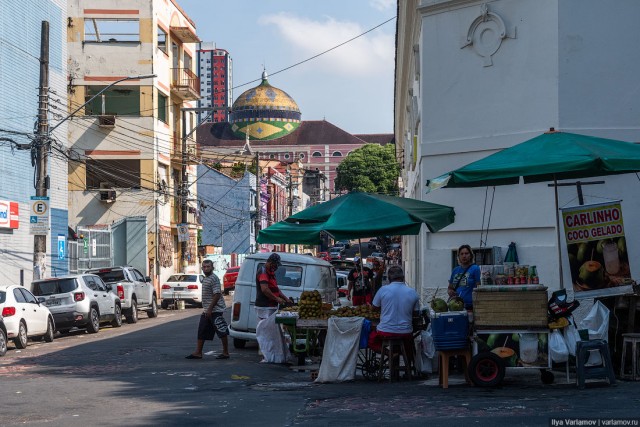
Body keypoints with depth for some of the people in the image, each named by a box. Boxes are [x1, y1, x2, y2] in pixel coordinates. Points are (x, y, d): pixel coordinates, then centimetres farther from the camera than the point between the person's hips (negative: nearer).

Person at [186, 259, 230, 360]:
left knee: (222, 332, -2)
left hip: (215, 310, -10)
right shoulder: (206, 279, 16)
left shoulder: (214, 279, -14)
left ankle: (225, 353, 3)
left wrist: (210, 309, -23)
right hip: (207, 311, 10)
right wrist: (207, 309, 20)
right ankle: (198, 352, 13)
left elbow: (217, 295, -21)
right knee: (201, 331, 9)